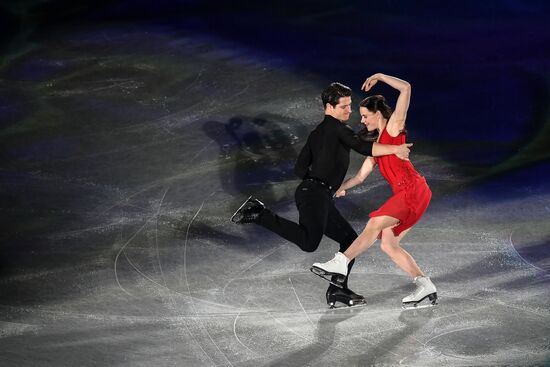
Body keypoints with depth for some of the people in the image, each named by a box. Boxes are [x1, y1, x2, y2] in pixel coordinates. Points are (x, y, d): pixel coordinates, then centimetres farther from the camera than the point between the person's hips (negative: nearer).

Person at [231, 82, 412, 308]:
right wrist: (394, 149, -14)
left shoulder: (317, 134, 25)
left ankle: (337, 289, 12)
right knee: (309, 242, -29)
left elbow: (300, 168, 22)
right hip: (315, 195, -10)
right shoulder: (335, 126, -1)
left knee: (350, 239, 13)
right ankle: (259, 214, -21)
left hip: (322, 199, 10)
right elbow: (362, 147, -15)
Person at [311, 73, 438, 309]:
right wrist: (341, 188, 14)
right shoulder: (377, 144, 24)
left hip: (413, 190, -9)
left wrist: (380, 77, -4)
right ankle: (424, 286, 3)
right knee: (388, 244, 4)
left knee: (374, 224, -19)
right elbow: (361, 175, 26)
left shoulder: (393, 128, 1)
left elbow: (405, 88, -8)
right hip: (405, 195, 9)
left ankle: (340, 263, -27)